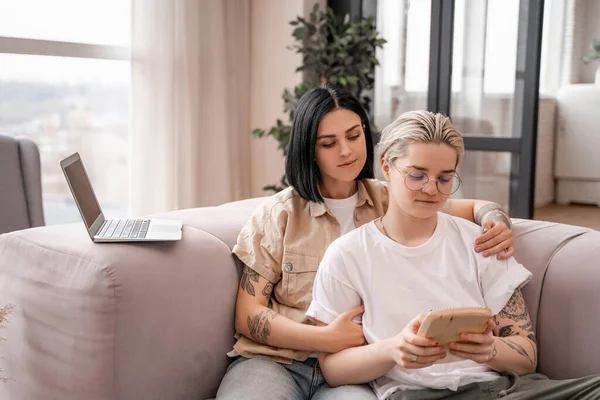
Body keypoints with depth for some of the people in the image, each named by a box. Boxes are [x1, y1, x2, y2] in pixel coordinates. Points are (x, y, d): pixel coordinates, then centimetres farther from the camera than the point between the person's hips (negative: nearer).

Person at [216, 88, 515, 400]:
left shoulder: (393, 202, 10)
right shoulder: (277, 215, 3)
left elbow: (476, 207, 20)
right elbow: (248, 316, -1)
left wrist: (496, 222, -6)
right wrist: (326, 338, -17)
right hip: (274, 360, 0)